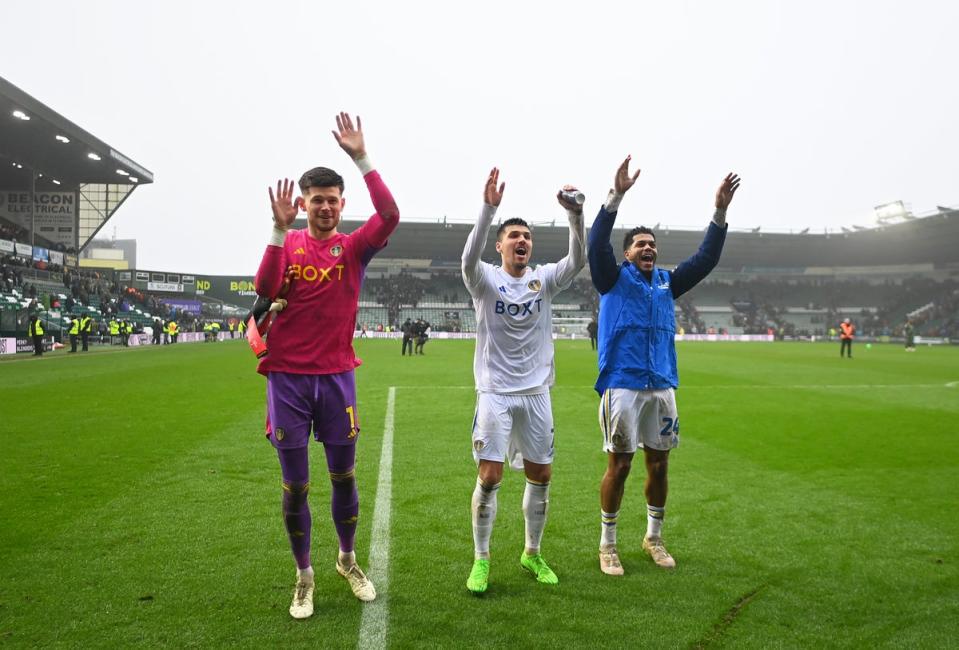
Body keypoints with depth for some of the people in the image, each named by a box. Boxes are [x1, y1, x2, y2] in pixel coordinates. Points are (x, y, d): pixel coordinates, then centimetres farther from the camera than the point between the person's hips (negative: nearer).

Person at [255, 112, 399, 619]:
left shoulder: (353, 246, 3)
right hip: (287, 377, 0)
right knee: (295, 485, 5)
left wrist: (361, 158, -19)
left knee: (344, 477, 11)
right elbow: (264, 289, -15)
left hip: (336, 377, 1)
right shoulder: (287, 243, 4)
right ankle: (304, 576, 22)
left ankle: (348, 560, 33)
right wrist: (280, 228, -21)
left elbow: (390, 216, -15)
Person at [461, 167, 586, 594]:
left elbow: (578, 260, -14)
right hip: (495, 393, -3)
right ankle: (481, 560, 12)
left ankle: (532, 554, 28)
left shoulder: (544, 279, 4)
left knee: (541, 476, 9)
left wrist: (575, 215, -29)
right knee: (489, 477, -5)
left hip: (536, 393, 4)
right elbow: (469, 258, -26)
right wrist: (488, 209, -38)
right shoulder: (486, 280, -4)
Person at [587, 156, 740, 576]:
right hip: (622, 386, -5)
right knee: (619, 465, -1)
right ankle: (607, 545, 14)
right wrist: (617, 195, -25)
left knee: (659, 464, 11)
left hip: (662, 387, 5)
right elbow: (597, 245, -16)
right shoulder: (614, 279, 1)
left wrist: (719, 213, -1)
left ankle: (654, 537, 28)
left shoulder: (666, 282, 13)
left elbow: (706, 259, 9)